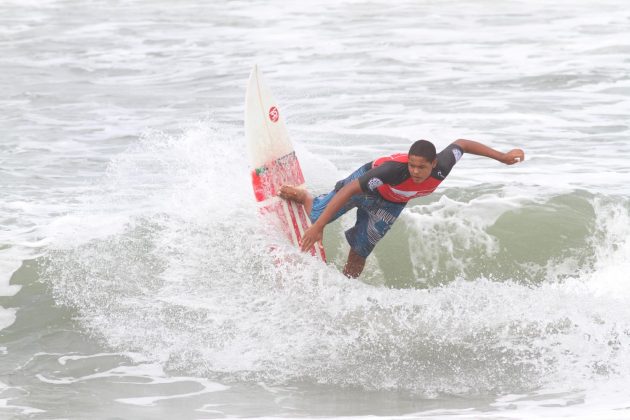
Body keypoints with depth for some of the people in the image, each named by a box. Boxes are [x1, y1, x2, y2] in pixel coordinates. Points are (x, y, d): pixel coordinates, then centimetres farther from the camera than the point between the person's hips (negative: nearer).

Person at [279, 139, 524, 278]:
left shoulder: (441, 169, -36)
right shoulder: (393, 170, -48)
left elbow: (460, 144, -14)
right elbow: (349, 191, -45)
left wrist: (502, 157, -5)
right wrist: (318, 227, -49)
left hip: (390, 205, 3)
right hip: (364, 183, -3)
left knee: (358, 254, 4)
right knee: (315, 218, 7)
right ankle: (302, 196, 42)